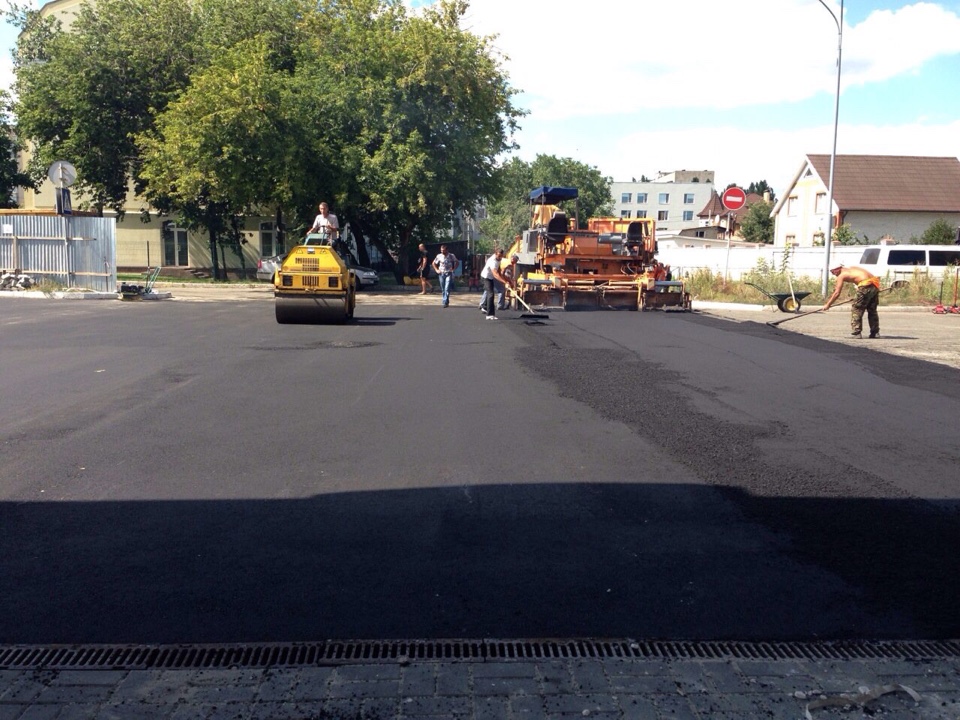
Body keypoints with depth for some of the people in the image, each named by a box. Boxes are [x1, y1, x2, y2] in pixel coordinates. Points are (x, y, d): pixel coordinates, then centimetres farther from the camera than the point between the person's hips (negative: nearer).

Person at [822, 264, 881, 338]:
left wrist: (827, 305, 9)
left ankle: (856, 334, 1)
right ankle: (875, 333, 24)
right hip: (875, 286, 8)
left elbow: (837, 293, 2)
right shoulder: (853, 268, 25)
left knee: (856, 309, 4)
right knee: (872, 311, 19)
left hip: (866, 287, -8)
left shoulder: (841, 276, 4)